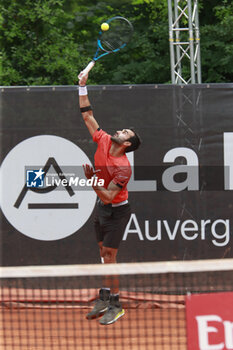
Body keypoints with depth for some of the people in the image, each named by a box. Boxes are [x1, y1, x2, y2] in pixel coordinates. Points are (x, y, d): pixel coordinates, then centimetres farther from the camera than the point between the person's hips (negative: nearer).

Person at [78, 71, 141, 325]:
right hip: (102, 208, 8)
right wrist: (83, 88, -3)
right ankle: (104, 298, 16)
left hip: (116, 210, -7)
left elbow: (108, 197, -30)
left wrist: (91, 180, -41)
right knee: (104, 254, 10)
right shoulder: (103, 141, -6)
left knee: (109, 254, -10)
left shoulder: (123, 167, -26)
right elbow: (87, 116, 3)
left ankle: (115, 305, -6)